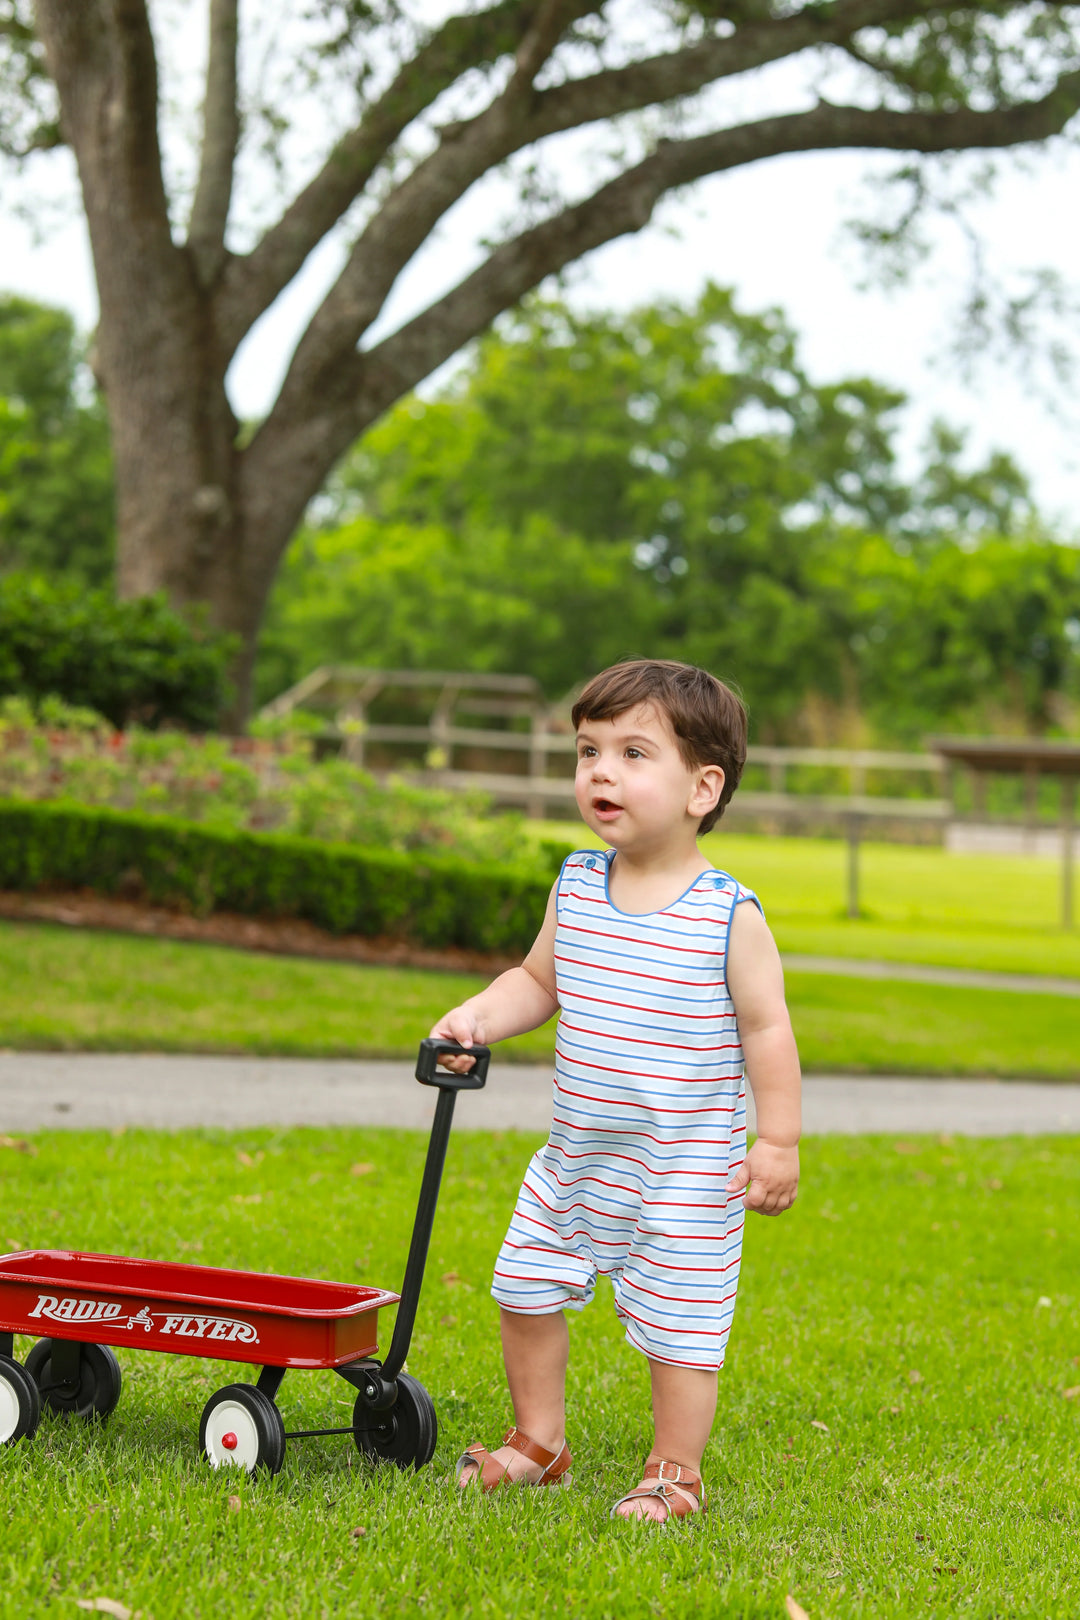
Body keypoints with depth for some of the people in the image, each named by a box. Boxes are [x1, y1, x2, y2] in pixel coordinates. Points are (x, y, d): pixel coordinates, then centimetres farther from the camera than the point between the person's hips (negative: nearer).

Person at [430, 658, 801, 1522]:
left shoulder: (728, 915, -15)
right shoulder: (577, 886, 0)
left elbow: (767, 1028, -10)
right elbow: (538, 981, 13)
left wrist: (779, 1141, -11)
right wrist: (478, 1015, -5)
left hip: (686, 1174, -6)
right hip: (575, 1158, 6)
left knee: (678, 1323, 2)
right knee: (525, 1291, 14)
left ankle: (675, 1474, 21)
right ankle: (539, 1443, 33)